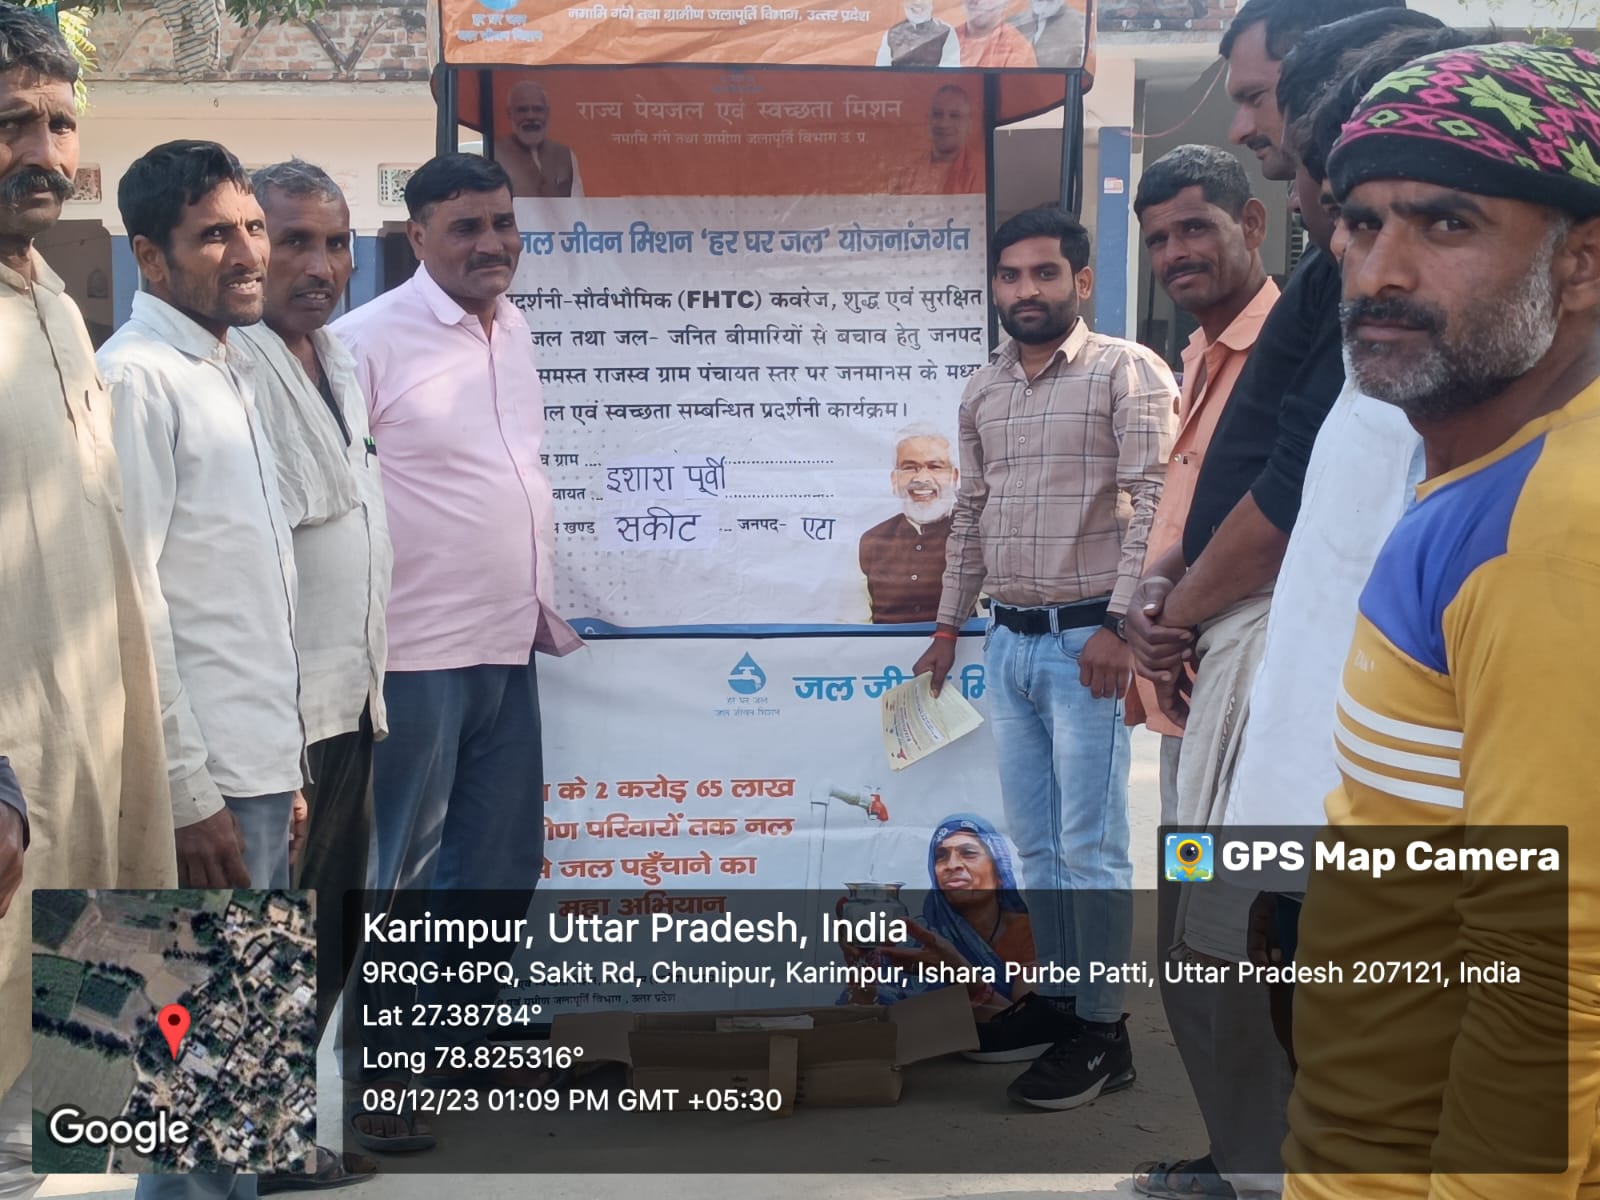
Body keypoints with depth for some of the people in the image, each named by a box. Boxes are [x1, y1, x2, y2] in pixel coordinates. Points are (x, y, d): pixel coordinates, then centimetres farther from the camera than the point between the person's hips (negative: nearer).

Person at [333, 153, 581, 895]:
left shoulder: (514, 327, 10)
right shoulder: (368, 340, -14)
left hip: (508, 646, 8)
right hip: (415, 655, -8)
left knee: (503, 861, 16)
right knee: (397, 872, 4)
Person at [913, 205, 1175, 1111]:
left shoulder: (1128, 372, -7)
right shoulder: (984, 392, 14)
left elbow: (1154, 505, -13)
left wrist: (1120, 625, -19)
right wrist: (949, 624, 20)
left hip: (1087, 641, -7)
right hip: (1009, 641, 7)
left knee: (1091, 847, -3)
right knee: (1037, 841, 13)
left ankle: (1101, 1033, 6)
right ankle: (1059, 996, 26)